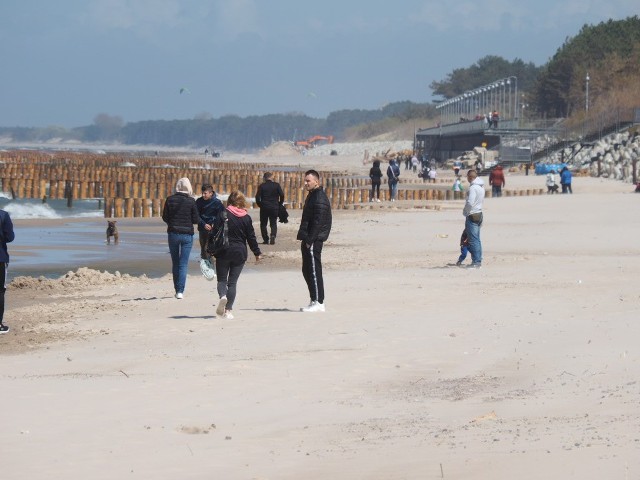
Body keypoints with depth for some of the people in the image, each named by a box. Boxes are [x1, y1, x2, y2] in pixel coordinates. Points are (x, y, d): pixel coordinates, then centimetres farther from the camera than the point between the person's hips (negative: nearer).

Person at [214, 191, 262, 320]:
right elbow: (251, 237, 3)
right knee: (233, 282, 5)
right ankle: (228, 310, 0)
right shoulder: (246, 218, -1)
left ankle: (222, 296, -22)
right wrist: (257, 252, 14)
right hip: (240, 253, 1)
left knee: (222, 279, 10)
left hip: (223, 252, -1)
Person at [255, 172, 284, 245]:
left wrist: (260, 205, 8)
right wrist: (279, 204, 8)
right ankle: (273, 236, -16)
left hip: (264, 208, -1)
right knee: (273, 224, 8)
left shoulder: (262, 186, -3)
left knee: (263, 224, 10)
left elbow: (257, 197, -7)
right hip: (274, 208, 1)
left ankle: (265, 239, 4)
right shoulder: (276, 185, -1)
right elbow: (282, 195, -5)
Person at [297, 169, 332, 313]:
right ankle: (315, 301, 18)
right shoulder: (312, 196, 18)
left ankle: (318, 303, -6)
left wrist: (310, 240, -21)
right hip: (309, 240, 11)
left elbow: (318, 222, -20)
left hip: (314, 241, -11)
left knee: (314, 271, -8)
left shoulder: (320, 199, -14)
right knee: (307, 271, 13)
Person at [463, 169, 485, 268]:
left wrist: (465, 212, -7)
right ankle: (478, 261, 17)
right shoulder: (481, 186, 11)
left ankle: (476, 262, -9)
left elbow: (470, 203, -24)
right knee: (476, 239, 14)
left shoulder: (473, 188, -18)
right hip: (479, 214, 9)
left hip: (472, 215, -9)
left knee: (473, 240, -8)